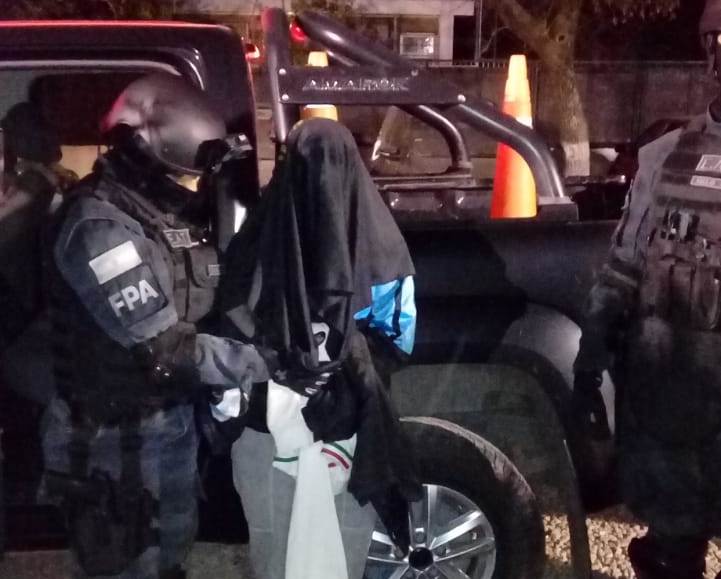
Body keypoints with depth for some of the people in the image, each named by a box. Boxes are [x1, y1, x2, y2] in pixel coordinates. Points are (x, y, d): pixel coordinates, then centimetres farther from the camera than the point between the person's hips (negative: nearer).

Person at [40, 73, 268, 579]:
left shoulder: (173, 208, 4)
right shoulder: (100, 226, -24)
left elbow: (209, 304, 7)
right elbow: (162, 348, -28)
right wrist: (267, 364, -25)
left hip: (175, 414, 8)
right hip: (117, 435, -8)